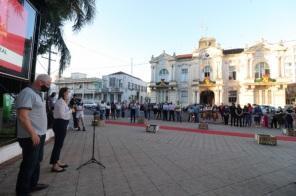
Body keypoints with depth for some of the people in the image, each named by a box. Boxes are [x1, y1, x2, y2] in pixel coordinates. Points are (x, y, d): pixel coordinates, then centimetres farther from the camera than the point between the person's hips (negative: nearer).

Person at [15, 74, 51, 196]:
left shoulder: (37, 94, 13)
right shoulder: (27, 93, -17)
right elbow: (23, 116, -24)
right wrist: (33, 134, -25)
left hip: (40, 135, 10)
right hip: (31, 137, -10)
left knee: (36, 162, 20)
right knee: (28, 164, 3)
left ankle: (33, 184, 35)